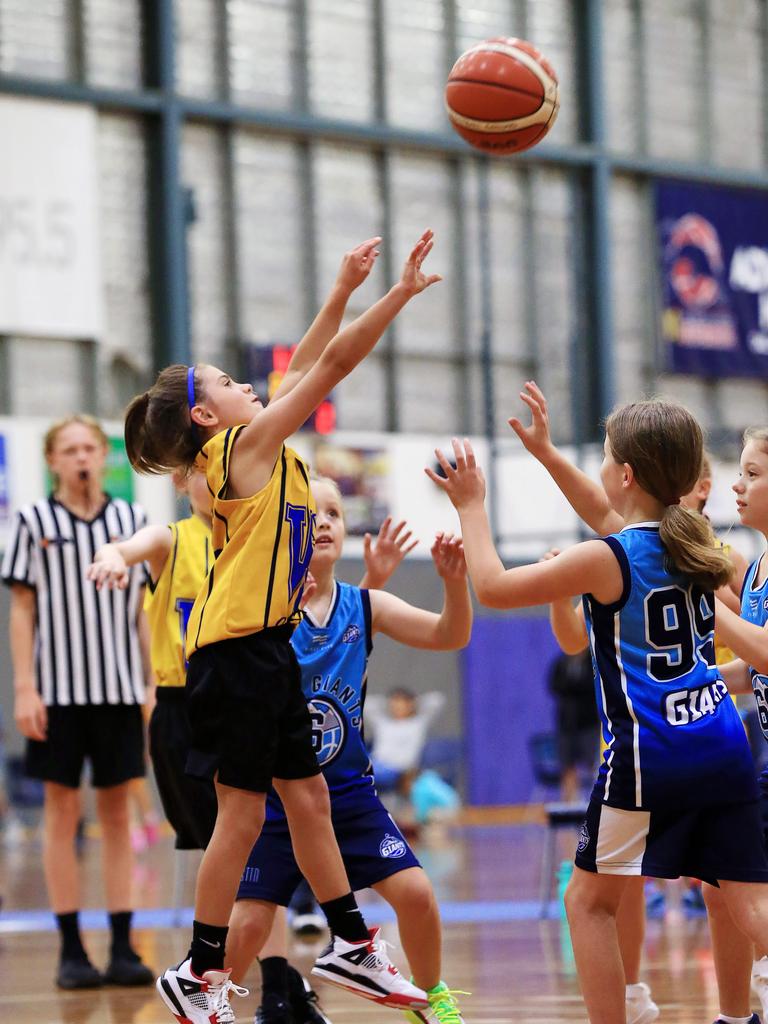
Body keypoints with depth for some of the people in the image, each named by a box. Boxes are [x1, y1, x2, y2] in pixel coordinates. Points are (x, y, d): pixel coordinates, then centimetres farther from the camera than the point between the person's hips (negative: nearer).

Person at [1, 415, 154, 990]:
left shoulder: (132, 521, 7)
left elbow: (145, 607, 10)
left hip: (119, 688, 2)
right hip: (58, 688, -2)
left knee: (118, 813, 4)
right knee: (63, 813, 1)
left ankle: (122, 948, 6)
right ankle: (71, 951, 5)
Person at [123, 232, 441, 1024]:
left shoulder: (261, 447, 13)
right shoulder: (246, 445, -10)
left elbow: (307, 369, 18)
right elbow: (328, 367, -12)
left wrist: (343, 293, 12)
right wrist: (399, 292, -8)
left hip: (266, 648, 10)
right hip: (235, 652, -10)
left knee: (307, 797, 14)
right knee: (242, 813, -5)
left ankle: (350, 943, 22)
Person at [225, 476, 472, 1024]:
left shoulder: (365, 606, -2)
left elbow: (450, 635, -9)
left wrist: (455, 580, -30)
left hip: (349, 789, 3)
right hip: (275, 795, -3)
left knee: (415, 892, -9)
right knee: (249, 922, -8)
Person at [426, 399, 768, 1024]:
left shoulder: (605, 561, -10)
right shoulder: (697, 546, 9)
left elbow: (493, 587, -2)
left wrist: (472, 505, 10)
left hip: (647, 757, -6)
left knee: (590, 901, 11)